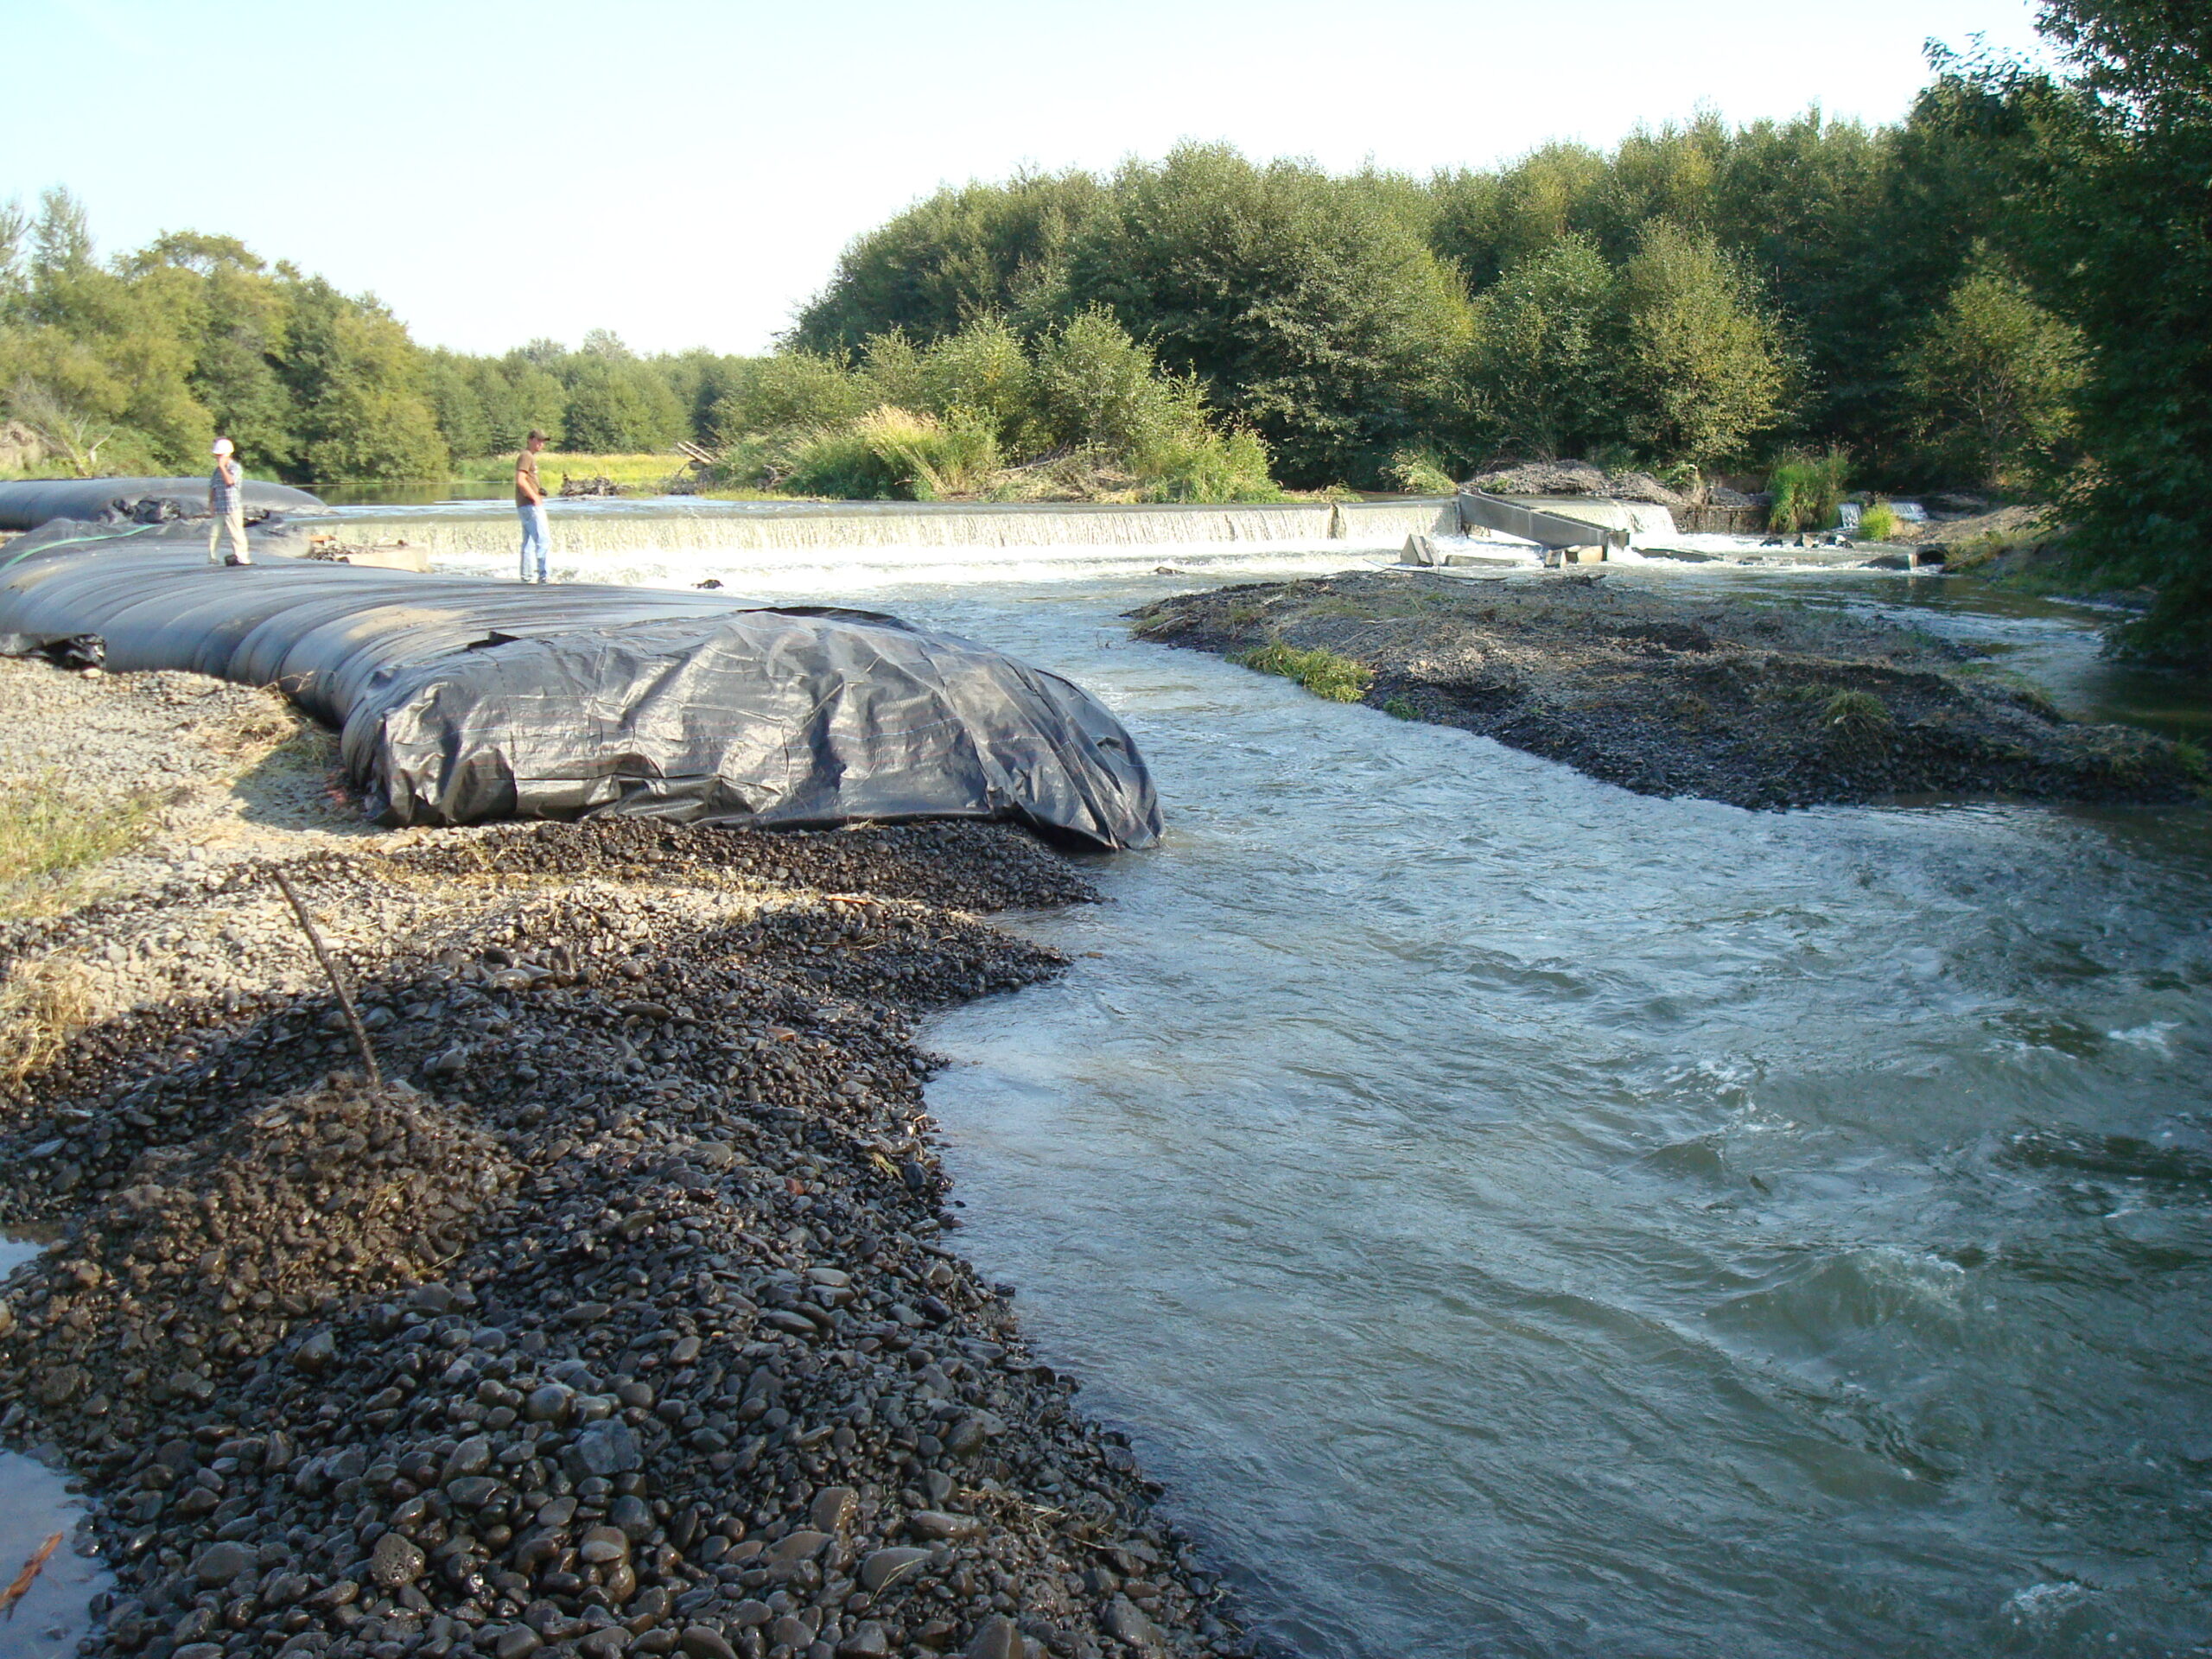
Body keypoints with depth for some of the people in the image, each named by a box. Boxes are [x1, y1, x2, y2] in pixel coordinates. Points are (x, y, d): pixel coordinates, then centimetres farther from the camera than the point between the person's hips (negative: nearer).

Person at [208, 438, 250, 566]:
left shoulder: (235, 467, -5)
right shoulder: (217, 471, 15)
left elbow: (229, 481, -23)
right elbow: (212, 487, 21)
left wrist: (222, 466, -15)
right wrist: (210, 503, 13)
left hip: (233, 508, -7)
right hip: (218, 509, 7)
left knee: (236, 533, -5)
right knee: (213, 533, 5)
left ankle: (242, 557, 0)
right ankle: (214, 558, 11)